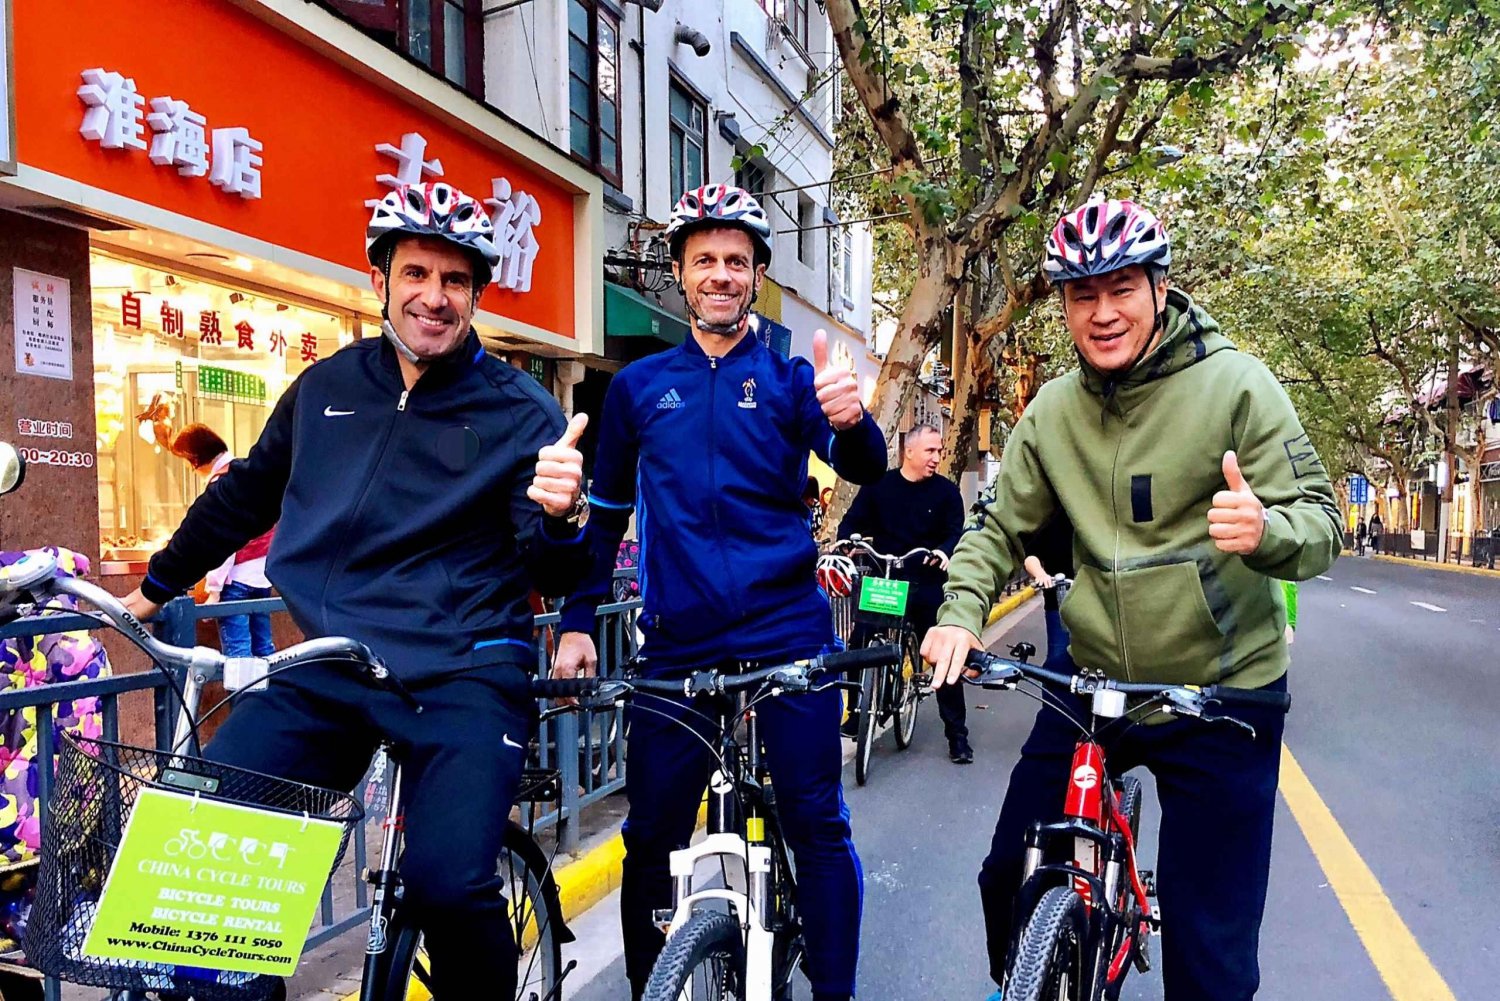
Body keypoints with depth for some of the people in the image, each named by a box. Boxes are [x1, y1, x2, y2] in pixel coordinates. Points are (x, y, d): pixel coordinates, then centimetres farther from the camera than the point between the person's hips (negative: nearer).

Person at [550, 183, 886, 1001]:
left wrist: (850, 422, -32)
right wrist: (577, 622, 8)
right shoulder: (638, 386, 10)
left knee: (817, 825, 2)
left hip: (787, 634, -1)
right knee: (651, 838, 8)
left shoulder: (789, 378, 6)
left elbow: (864, 469, -9)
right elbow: (606, 513, 15)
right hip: (677, 645, 2)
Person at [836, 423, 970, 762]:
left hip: (928, 587, 0)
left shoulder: (946, 491, 3)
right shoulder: (878, 485, 3)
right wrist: (846, 541, -20)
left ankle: (957, 734, 12)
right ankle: (858, 714, 25)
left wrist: (944, 552, -26)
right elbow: (853, 522, 2)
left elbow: (956, 533, -3)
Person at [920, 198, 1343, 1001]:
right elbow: (1001, 527, 4)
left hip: (1223, 694, -3)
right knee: (1009, 875, 11)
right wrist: (960, 613, -14)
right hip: (1093, 684, 4)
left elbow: (1321, 521, -11)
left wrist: (1265, 530, -35)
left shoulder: (1235, 383, -10)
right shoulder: (1053, 409, 1)